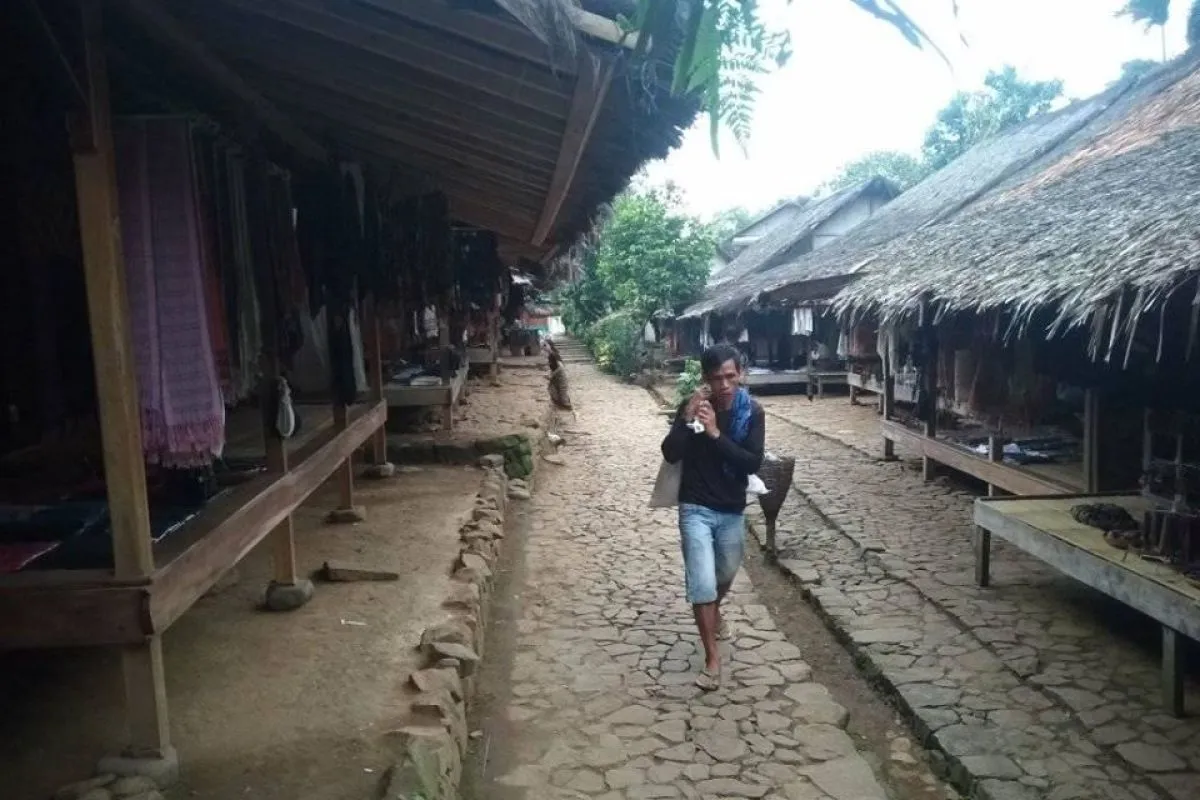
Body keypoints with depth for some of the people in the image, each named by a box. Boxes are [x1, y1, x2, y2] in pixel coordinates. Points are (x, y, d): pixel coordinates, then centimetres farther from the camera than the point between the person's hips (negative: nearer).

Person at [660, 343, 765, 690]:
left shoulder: (752, 412, -9)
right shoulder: (692, 407, -10)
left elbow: (753, 463, -19)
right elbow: (670, 454, -17)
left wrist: (716, 433, -28)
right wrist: (687, 418, -29)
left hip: (733, 510, 2)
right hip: (695, 509, -2)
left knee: (726, 574, 23)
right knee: (702, 583, -8)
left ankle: (714, 609, 56)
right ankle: (712, 656, 6)